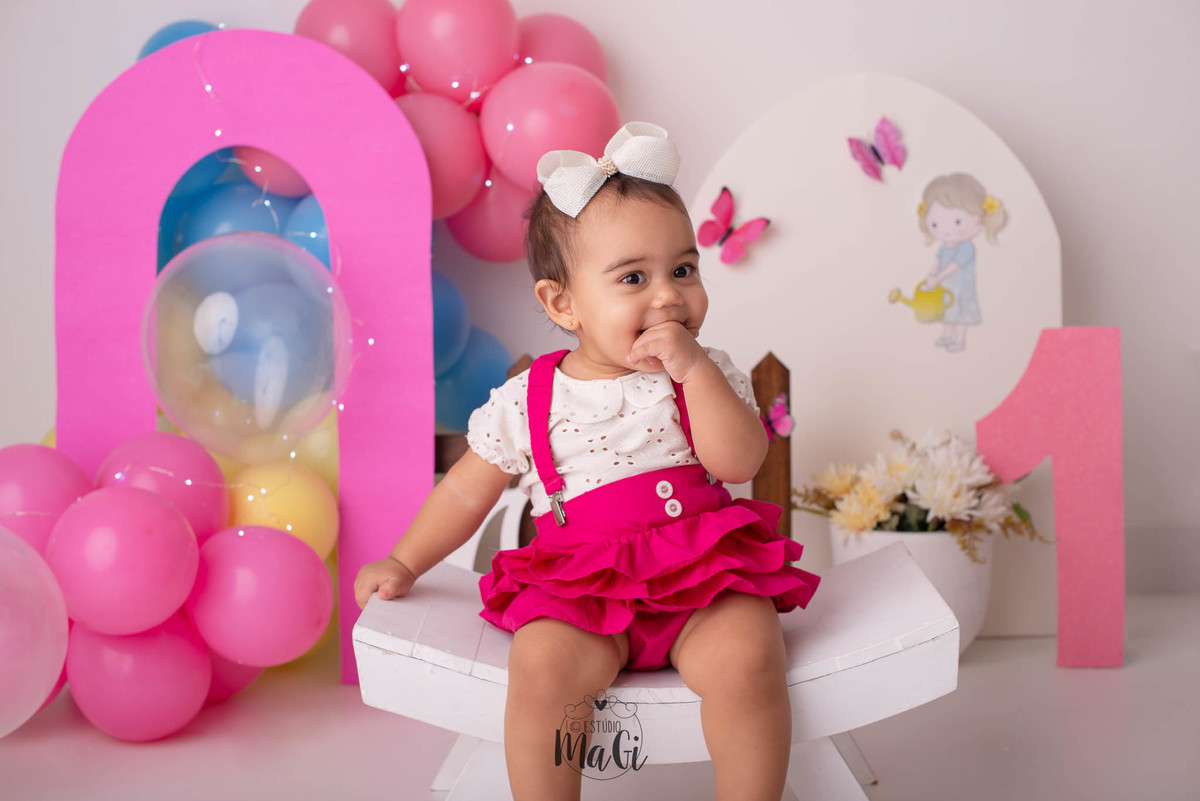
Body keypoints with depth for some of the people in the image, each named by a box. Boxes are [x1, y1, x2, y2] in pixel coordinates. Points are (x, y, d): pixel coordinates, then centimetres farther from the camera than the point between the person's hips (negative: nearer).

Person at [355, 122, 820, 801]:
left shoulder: (710, 374, 6)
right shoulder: (527, 403, 3)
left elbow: (740, 462, -9)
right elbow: (467, 492, 15)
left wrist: (694, 368, -15)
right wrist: (404, 563, 13)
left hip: (706, 573, 1)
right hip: (585, 589, 0)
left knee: (746, 656, -28)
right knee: (543, 663, -29)